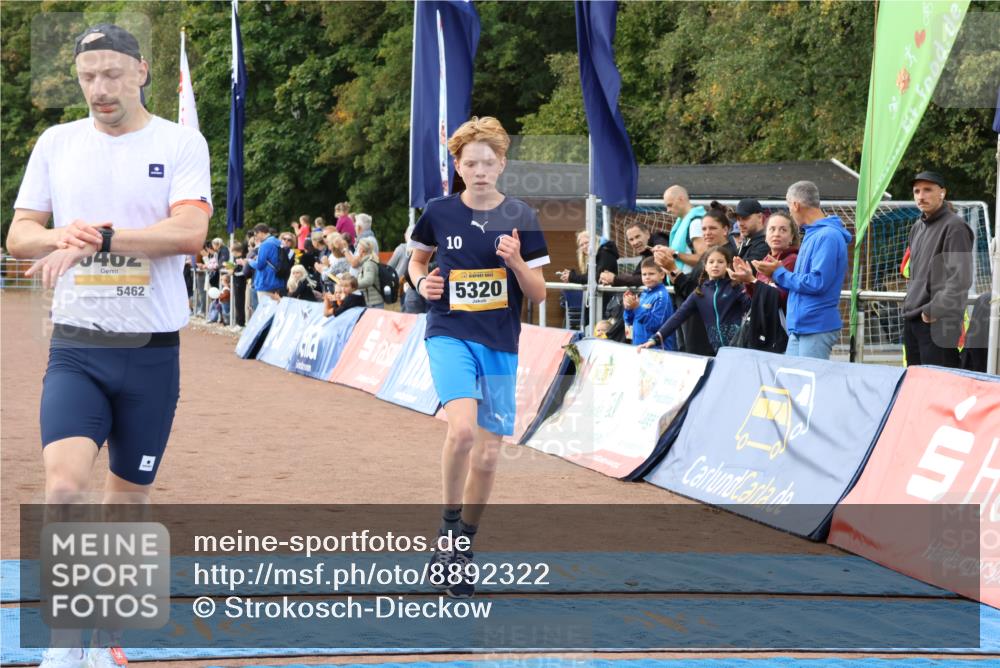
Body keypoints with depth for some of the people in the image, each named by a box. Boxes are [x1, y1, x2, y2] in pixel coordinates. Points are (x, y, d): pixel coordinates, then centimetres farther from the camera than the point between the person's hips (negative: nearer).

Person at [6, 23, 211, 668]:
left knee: (129, 499, 9)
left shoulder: (180, 143, -2)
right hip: (77, 348, 1)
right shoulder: (56, 143, 8)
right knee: (64, 484, -19)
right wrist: (60, 235, -14)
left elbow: (190, 233, -16)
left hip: (152, 351, -1)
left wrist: (98, 239, -23)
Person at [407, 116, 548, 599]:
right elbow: (417, 259, 19)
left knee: (487, 456, 5)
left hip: (501, 344, 2)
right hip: (450, 335, -2)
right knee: (463, 427, -28)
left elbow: (539, 294, 2)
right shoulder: (439, 212, -1)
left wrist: (516, 261, -16)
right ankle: (448, 530, -9)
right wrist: (422, 282, -3)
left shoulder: (521, 218, 0)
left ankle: (462, 546, 26)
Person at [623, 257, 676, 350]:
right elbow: (630, 321, 15)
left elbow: (655, 324, -21)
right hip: (638, 345, 8)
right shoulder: (644, 294, 11)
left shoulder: (661, 296, -12)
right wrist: (628, 308, -5)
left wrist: (637, 308, -24)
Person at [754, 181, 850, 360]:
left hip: (817, 329, -9)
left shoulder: (828, 236, -14)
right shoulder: (812, 235, 19)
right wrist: (778, 272, 9)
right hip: (799, 328, 9)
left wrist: (779, 274, -10)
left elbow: (817, 283, -21)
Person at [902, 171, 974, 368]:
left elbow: (960, 279, -18)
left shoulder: (954, 227, -10)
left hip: (939, 324, -9)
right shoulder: (918, 227, 17)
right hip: (911, 320, 9)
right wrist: (910, 305, 15)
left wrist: (933, 311, -17)